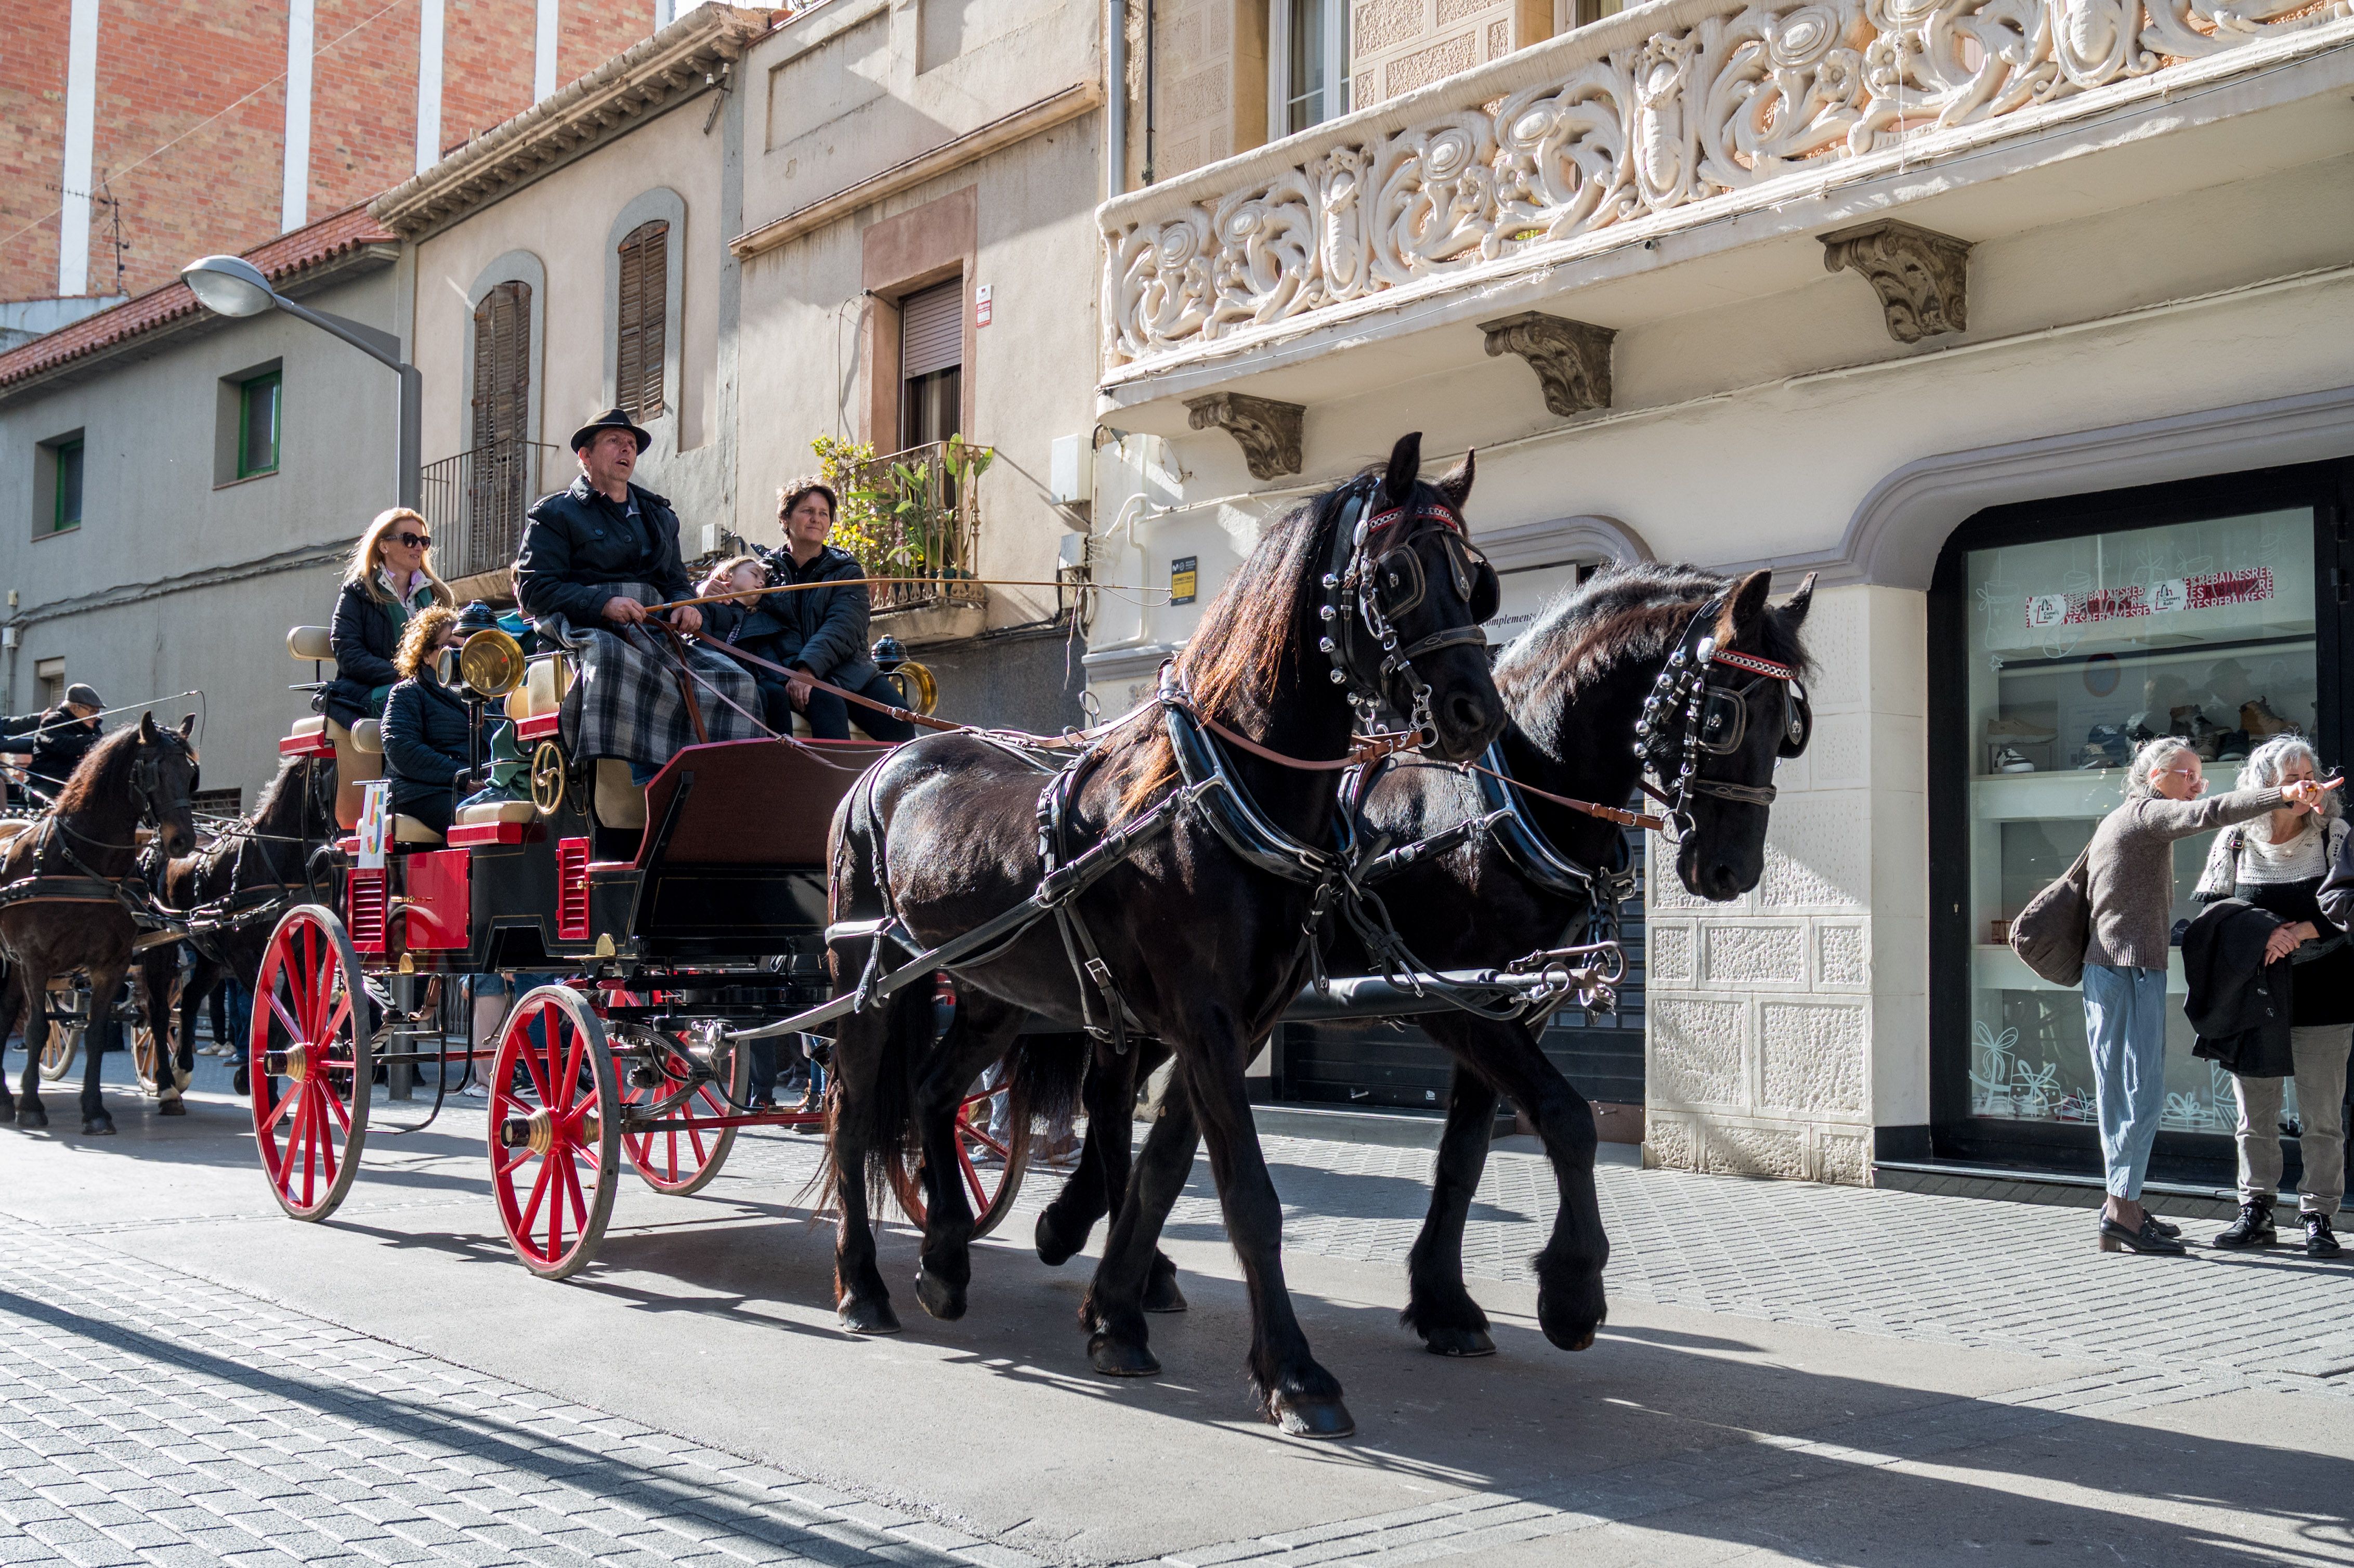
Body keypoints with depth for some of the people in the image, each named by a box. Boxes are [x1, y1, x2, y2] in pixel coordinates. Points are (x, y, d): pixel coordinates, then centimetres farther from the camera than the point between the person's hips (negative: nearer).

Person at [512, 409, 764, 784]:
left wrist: (685, 606, 3)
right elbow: (534, 590, -1)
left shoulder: (660, 516, 31)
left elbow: (675, 581, 30)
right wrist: (602, 604, -17)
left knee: (735, 683, -21)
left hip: (656, 634, 5)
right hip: (588, 632, -5)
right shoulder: (555, 513, 12)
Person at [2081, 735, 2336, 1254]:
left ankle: (2125, 1204, 14)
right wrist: (2283, 795, -35)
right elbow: (2209, 813, -24)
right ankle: (2121, 1212, -12)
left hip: (2104, 970, 10)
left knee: (2119, 1091, 11)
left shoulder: (2112, 822, 22)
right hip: (2133, 968, -10)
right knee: (2143, 1090, -10)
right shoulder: (2148, 812, -6)